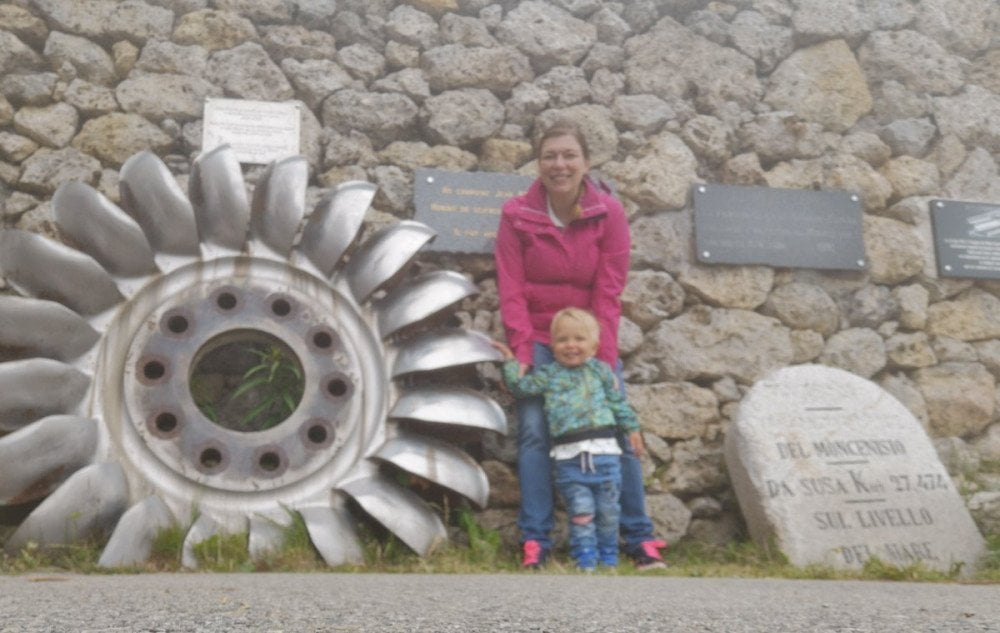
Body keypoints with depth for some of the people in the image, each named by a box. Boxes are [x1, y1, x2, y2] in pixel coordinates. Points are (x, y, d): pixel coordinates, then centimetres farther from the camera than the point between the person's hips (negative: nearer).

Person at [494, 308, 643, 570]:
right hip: (568, 456, -1)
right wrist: (510, 359, 3)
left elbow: (618, 402, 15)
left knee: (608, 510, 8)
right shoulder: (549, 374, 8)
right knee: (581, 510, -4)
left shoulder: (600, 370, 10)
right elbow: (520, 386, 2)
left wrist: (632, 429, 13)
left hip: (605, 451, 1)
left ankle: (609, 558, 22)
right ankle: (585, 561, 5)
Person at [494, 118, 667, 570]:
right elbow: (511, 291, -7)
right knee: (533, 431, -11)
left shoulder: (609, 212, -6)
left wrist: (605, 359, -13)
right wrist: (522, 354, -15)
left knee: (619, 430, -2)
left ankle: (639, 537, 9)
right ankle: (535, 540, -3)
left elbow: (609, 292, -9)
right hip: (537, 338, -1)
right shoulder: (517, 215, -6)